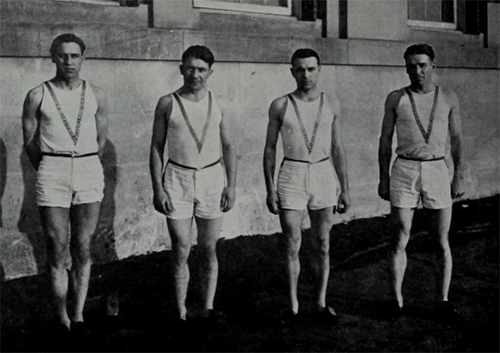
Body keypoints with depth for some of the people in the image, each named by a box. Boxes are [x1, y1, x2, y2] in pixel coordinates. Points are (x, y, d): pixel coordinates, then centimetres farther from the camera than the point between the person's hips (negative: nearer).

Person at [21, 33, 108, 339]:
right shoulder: (37, 96, 1)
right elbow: (30, 143, 7)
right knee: (57, 250, 1)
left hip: (89, 171, 2)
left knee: (83, 248, 2)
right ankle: (62, 318, 8)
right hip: (52, 174, -2)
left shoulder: (97, 96, 7)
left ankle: (78, 314, 9)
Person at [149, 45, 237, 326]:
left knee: (209, 248, 5)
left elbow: (229, 147, 8)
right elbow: (156, 147, 2)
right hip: (177, 179, -1)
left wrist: (232, 185, 0)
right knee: (181, 250, -1)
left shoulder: (218, 103, 4)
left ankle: (208, 307, 14)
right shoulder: (168, 103, 0)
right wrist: (157, 188, -5)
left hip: (212, 177, 2)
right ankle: (182, 313, 7)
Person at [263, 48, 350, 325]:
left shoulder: (331, 105, 5)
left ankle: (321, 302, 20)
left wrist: (345, 189, 7)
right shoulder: (280, 106, -1)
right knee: (292, 245, 1)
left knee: (322, 244, 8)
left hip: (324, 176, 2)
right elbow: (270, 149, 3)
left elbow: (337, 150, 10)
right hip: (291, 177, -2)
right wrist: (269, 190, -3)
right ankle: (293, 305, 14)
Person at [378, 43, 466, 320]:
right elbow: (385, 140, 6)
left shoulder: (448, 98, 4)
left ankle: (444, 300, 16)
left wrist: (459, 177, 1)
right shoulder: (396, 98, 2)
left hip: (437, 171, 1)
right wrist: (383, 178, 2)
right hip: (404, 171, -1)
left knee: (442, 242, 4)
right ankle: (397, 301, 9)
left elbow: (456, 140, 7)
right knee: (400, 240, -1)